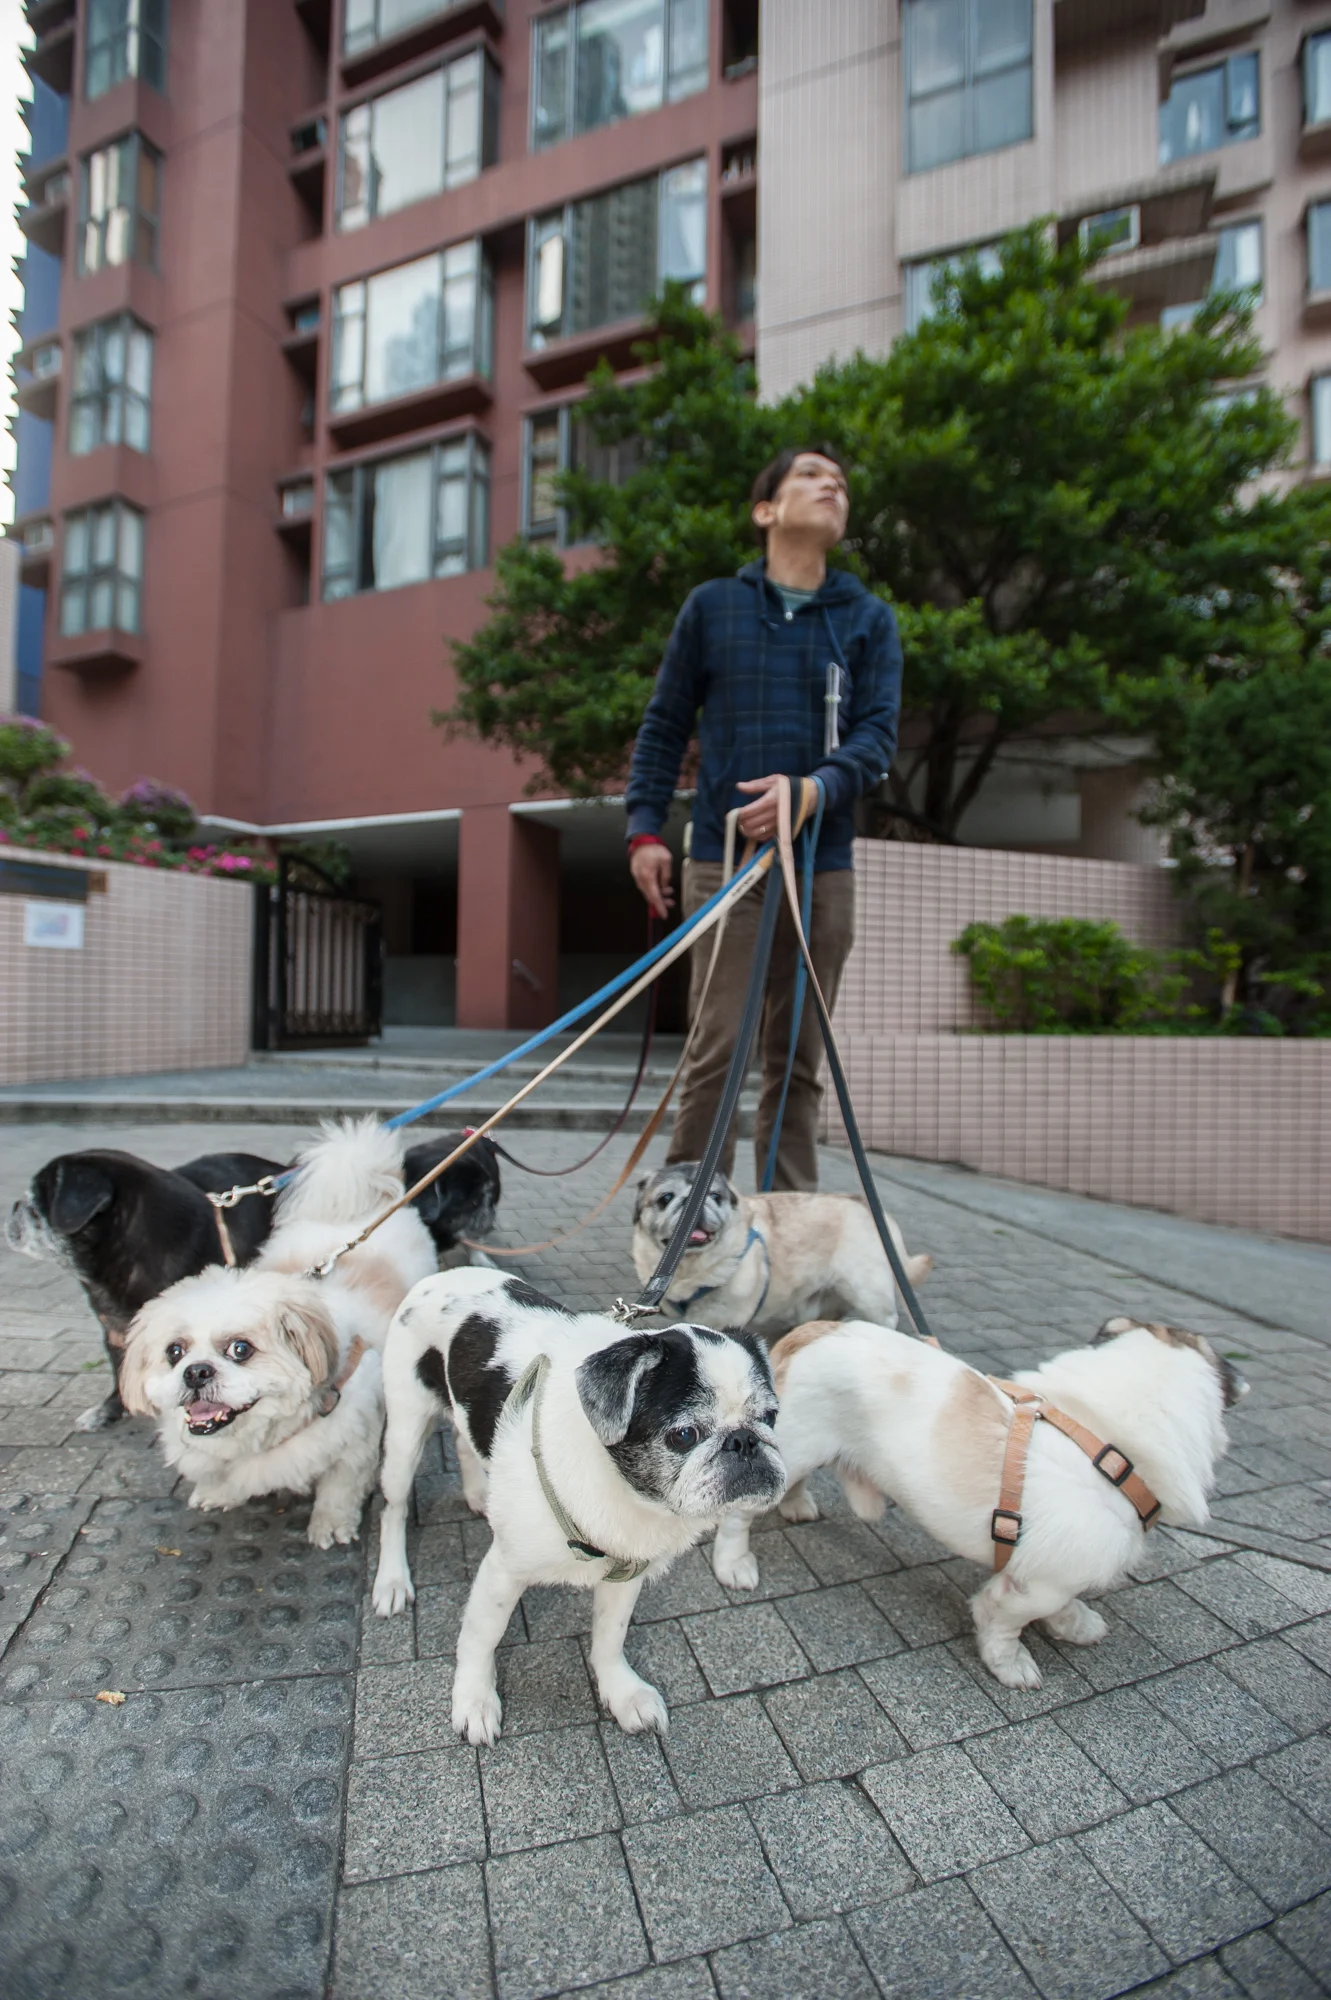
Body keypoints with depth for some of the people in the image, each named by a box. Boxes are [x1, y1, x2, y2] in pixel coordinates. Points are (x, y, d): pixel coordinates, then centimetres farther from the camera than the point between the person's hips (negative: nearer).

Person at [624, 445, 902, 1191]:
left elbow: (879, 733, 0)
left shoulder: (869, 618, 11)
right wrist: (646, 827, 0)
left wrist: (814, 789, -20)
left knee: (799, 1058, 7)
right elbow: (665, 726, 11)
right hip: (724, 863, -2)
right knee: (717, 1048, -6)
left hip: (822, 868, 2)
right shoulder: (712, 606, 10)